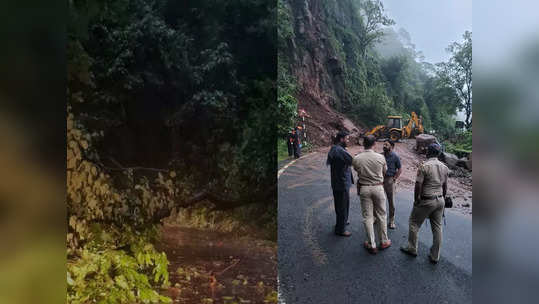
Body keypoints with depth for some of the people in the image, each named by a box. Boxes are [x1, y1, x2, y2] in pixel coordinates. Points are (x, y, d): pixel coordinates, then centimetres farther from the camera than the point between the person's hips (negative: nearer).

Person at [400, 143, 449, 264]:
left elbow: (418, 185, -17)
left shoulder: (424, 166, -16)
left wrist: (416, 200, -5)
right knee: (437, 227, 11)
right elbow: (445, 186, 10)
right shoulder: (444, 167, 4)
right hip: (440, 201, 6)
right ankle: (435, 256, 19)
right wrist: (442, 199, 21)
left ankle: (412, 249, 21)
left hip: (426, 201, -6)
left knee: (414, 223, 11)